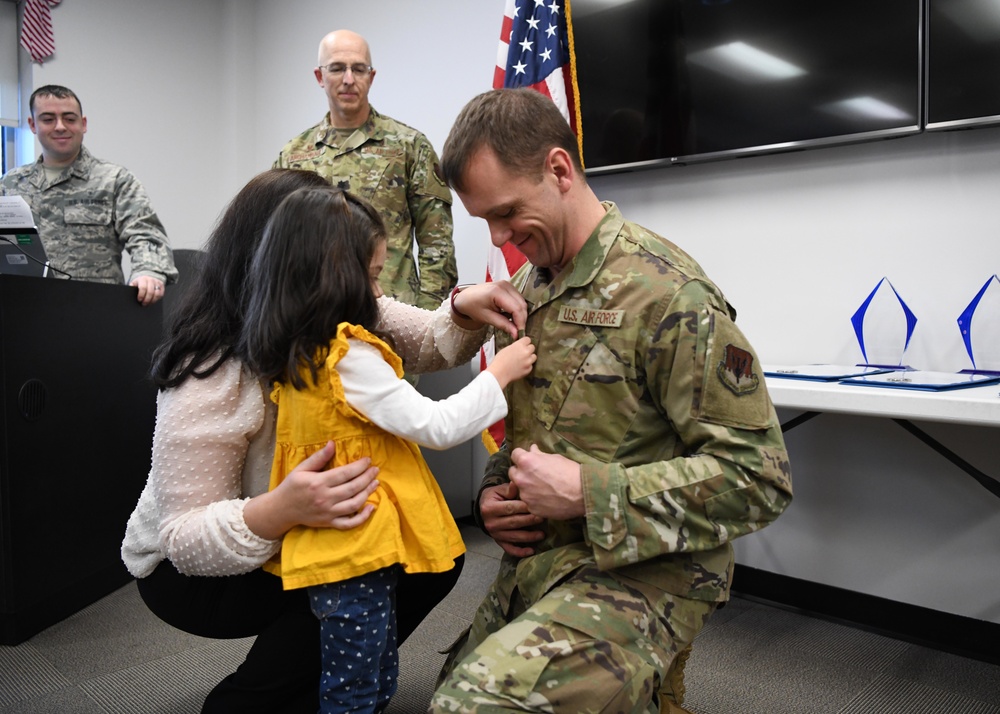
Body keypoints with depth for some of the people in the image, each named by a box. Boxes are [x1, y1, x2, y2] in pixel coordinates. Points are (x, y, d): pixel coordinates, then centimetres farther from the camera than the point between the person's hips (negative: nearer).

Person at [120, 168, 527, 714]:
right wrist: (278, 511, -51)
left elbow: (428, 343, -5)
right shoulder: (209, 378, -33)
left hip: (299, 537, 7)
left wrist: (465, 311, -28)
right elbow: (185, 540, -31)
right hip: (188, 568, -7)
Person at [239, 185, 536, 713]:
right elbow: (436, 427, -19)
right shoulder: (350, 357, -22)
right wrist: (500, 372, -9)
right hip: (359, 552, -8)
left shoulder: (294, 355, 4)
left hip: (331, 548, 8)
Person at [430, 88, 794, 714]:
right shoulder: (523, 289, 8)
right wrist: (495, 494, 1)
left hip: (640, 575, -8)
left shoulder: (668, 294, -18)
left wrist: (587, 492, -22)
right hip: (534, 565, 8)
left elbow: (758, 477, -19)